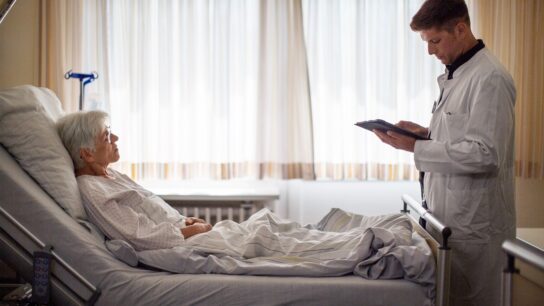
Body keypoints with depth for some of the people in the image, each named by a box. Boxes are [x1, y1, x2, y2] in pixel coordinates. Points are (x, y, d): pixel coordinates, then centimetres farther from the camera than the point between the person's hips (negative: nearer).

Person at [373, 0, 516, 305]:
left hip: (474, 223, -9)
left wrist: (416, 147, -21)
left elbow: (485, 155, -22)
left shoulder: (489, 78, -17)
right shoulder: (454, 75, 13)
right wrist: (427, 132, 5)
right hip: (450, 216, 9)